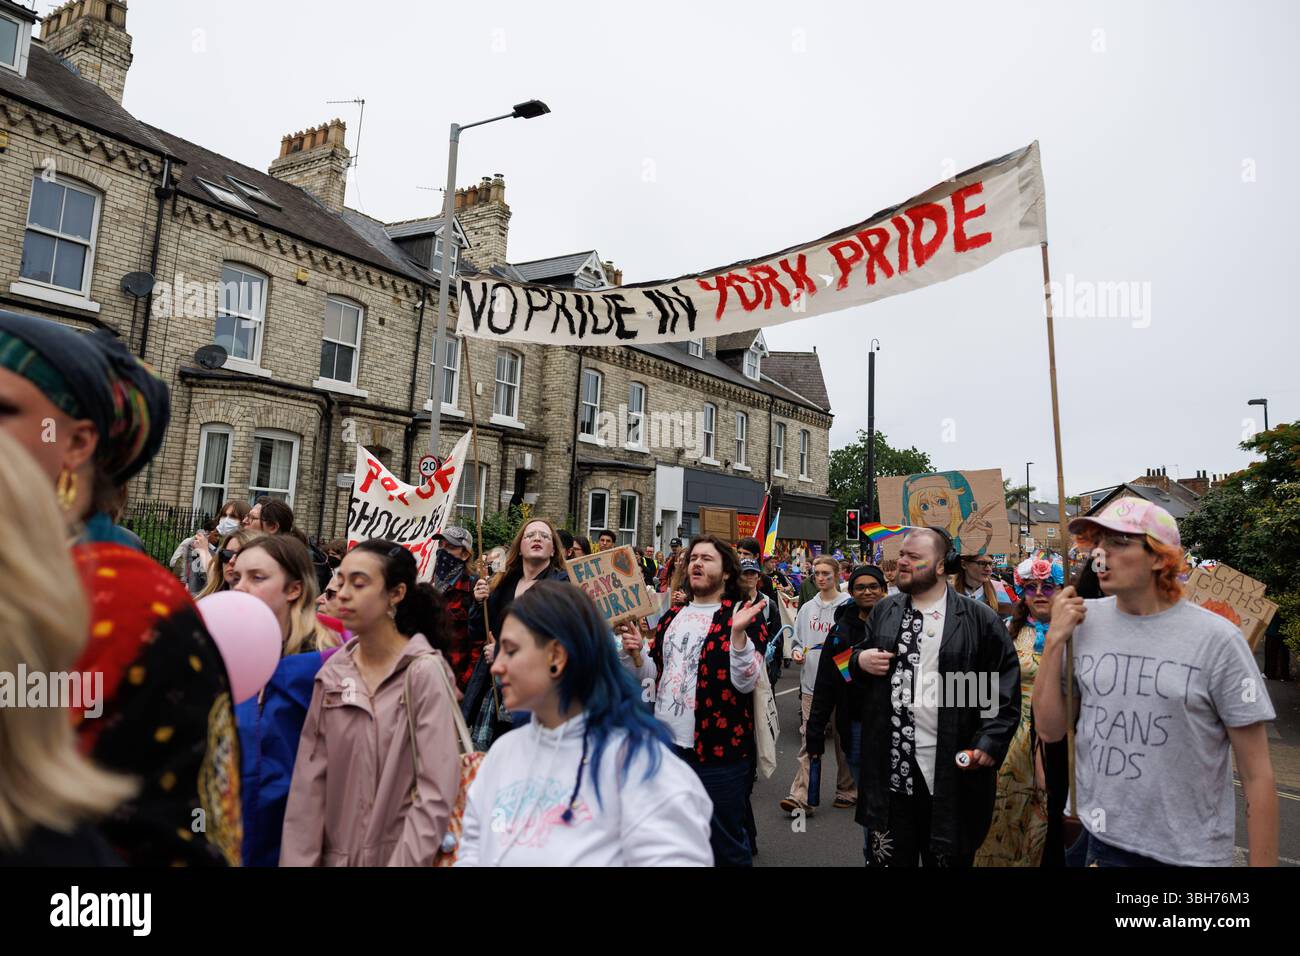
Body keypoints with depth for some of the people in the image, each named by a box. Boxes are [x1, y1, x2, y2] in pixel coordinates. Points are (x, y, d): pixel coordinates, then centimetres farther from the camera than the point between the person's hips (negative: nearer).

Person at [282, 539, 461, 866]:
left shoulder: (425, 672, -15)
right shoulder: (332, 673, -1)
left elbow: (437, 793, -18)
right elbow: (309, 778, -1)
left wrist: (405, 862, -21)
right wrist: (299, 859, -6)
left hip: (400, 853, -4)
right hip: (334, 853, 4)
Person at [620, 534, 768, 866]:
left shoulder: (744, 616, -7)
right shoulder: (671, 617, 11)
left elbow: (745, 682, -17)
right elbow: (654, 674, 14)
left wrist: (738, 631, -29)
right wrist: (633, 653, -4)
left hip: (718, 751, -6)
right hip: (666, 745, 6)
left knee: (725, 845, 8)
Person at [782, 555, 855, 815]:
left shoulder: (849, 606, -6)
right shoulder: (807, 608, 10)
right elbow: (796, 640, 18)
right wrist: (797, 652, -2)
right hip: (811, 683, 4)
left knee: (843, 739, 11)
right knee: (808, 740, 0)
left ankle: (847, 791, 28)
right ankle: (800, 797, -2)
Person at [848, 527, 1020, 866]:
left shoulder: (979, 619, -4)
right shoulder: (883, 612, 9)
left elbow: (1006, 686, -5)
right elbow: (855, 664, 18)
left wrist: (990, 742, -14)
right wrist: (860, 660, -5)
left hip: (952, 772, -3)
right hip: (888, 770, 3)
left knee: (948, 858, 13)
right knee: (888, 858, 14)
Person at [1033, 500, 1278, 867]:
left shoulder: (1217, 639, -13)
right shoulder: (1083, 621, -4)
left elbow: (1256, 774, -8)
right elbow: (1050, 729, -2)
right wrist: (1054, 640, -10)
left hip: (1188, 852, -2)